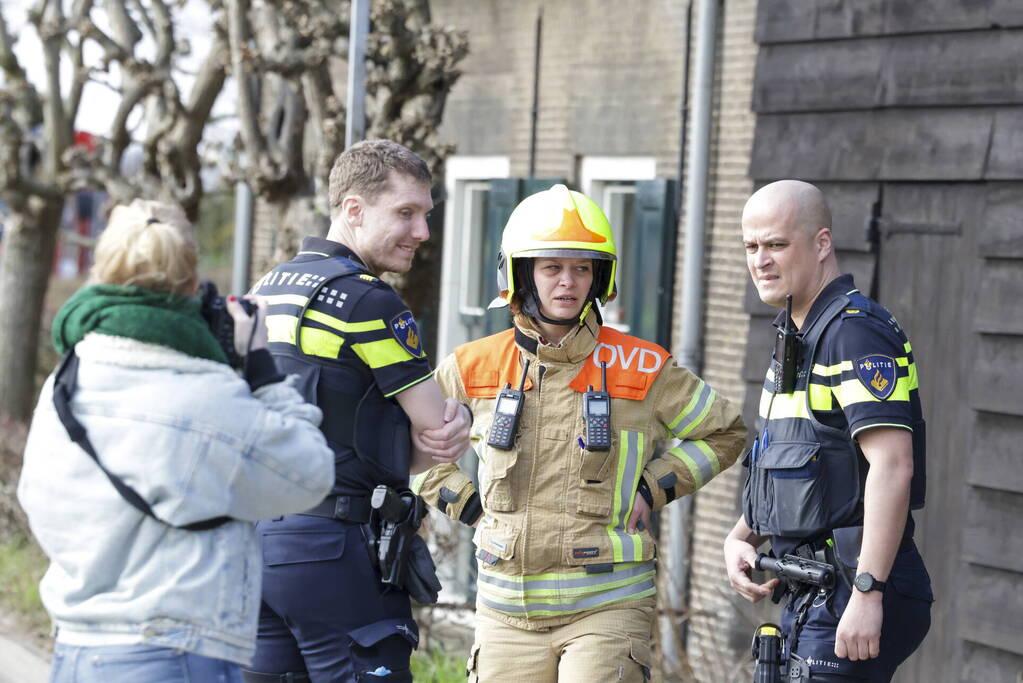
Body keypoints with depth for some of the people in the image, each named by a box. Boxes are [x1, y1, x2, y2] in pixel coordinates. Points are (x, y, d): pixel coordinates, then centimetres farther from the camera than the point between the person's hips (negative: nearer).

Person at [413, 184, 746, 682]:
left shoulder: (640, 369, -2)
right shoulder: (475, 369, 2)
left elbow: (723, 432, 11)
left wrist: (651, 490, 0)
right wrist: (466, 504, 5)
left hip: (606, 607, -3)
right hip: (508, 610, 3)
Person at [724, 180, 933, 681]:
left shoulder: (857, 332, -14)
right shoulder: (799, 338, 18)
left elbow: (892, 466, -23)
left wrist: (866, 592, -27)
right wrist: (741, 537, 9)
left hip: (852, 598, -10)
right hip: (810, 595, 10)